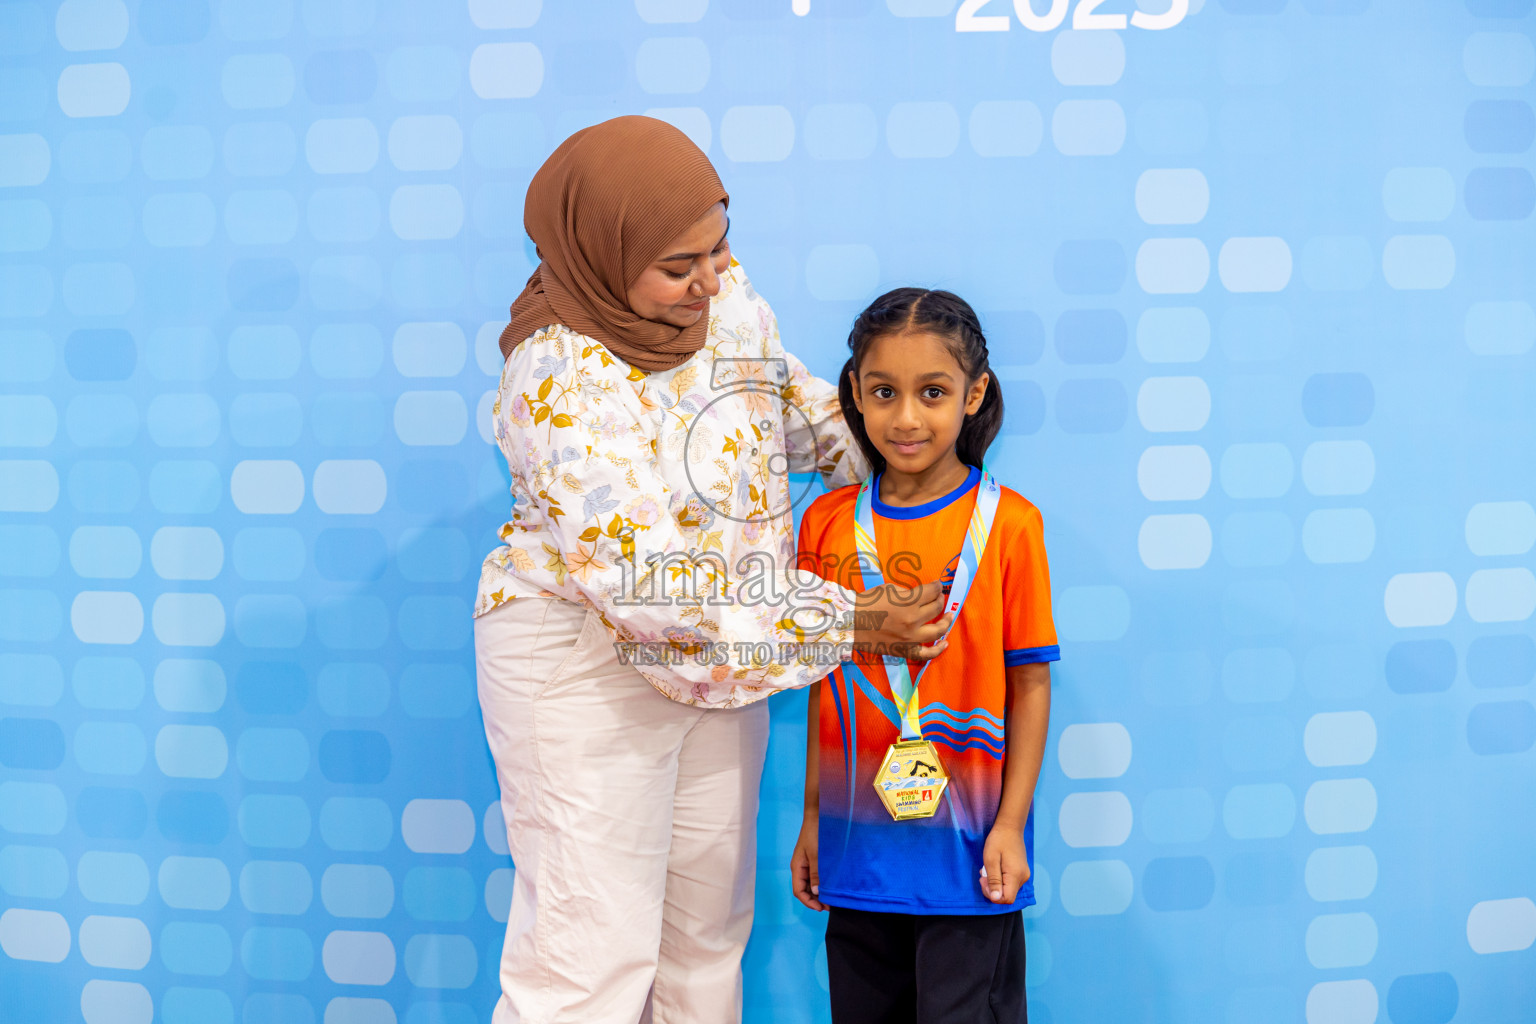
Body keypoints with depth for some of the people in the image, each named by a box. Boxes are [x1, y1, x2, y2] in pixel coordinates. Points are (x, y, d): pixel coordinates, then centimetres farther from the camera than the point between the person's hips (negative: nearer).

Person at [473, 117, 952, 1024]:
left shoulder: (723, 293, -5)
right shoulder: (562, 387, -26)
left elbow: (785, 395, 16)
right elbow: (648, 585, -28)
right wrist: (847, 621, -25)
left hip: (719, 644, 7)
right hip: (588, 665, -7)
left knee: (708, 925, 18)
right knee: (590, 949, 0)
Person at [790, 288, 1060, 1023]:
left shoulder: (1007, 524, -8)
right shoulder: (827, 523, 2)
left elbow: (1030, 683, -4)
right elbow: (825, 681, 8)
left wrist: (1011, 824, -7)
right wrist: (813, 816, 10)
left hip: (965, 848, -3)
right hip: (859, 845, 4)